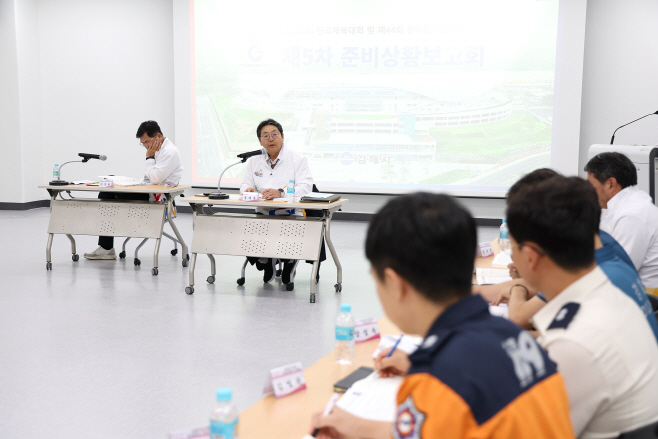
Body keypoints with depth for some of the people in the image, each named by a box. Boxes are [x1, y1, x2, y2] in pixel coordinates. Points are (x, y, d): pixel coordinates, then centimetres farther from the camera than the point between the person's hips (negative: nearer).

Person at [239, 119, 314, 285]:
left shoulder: (298, 159, 0)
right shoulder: (254, 161, 15)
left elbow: (305, 187, -13)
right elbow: (245, 184, 15)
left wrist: (281, 193, -31)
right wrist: (248, 189, -12)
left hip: (291, 215, -4)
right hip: (263, 215, 4)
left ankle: (290, 264, 6)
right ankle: (267, 265, 10)